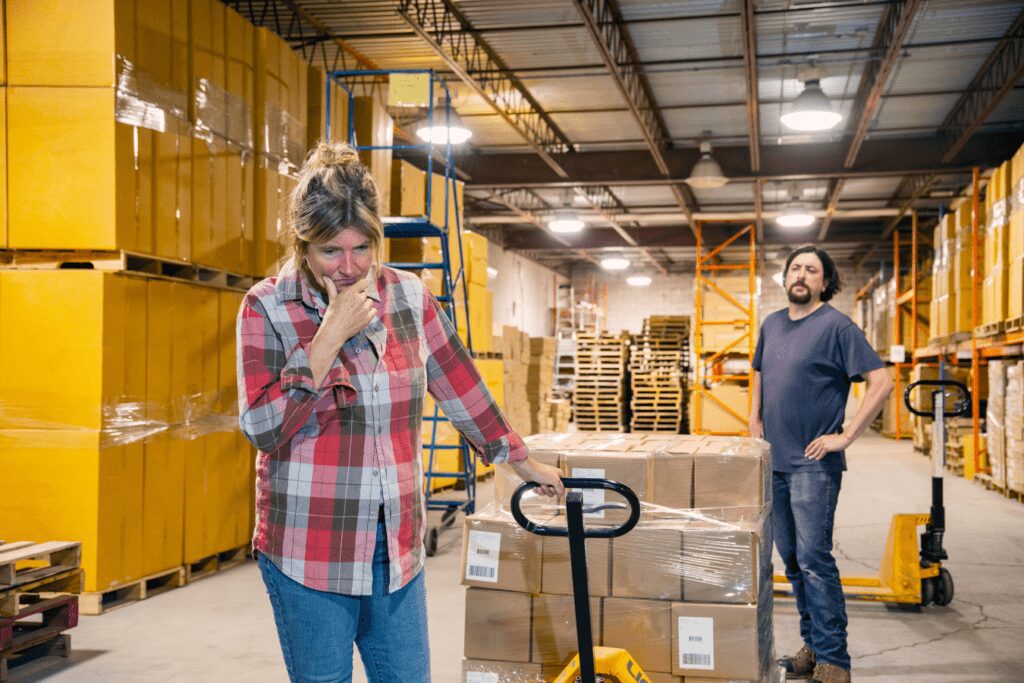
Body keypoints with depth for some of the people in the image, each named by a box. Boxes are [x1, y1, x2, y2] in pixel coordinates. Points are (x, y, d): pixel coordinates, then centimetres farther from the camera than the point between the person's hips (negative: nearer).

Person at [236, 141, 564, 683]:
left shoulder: (409, 297, 1)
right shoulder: (266, 308, -8)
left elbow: (462, 389, 11)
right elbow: (262, 429, -16)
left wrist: (524, 462, 18)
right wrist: (330, 337, -20)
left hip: (396, 544, 3)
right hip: (308, 551, -3)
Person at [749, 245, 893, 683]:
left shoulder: (836, 326, -8)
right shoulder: (771, 325, 13)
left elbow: (881, 382, -13)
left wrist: (845, 436, -15)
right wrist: (755, 425, 14)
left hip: (814, 463, -7)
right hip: (774, 461, 7)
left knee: (814, 559, -9)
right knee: (792, 560, 12)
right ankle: (813, 646, 24)